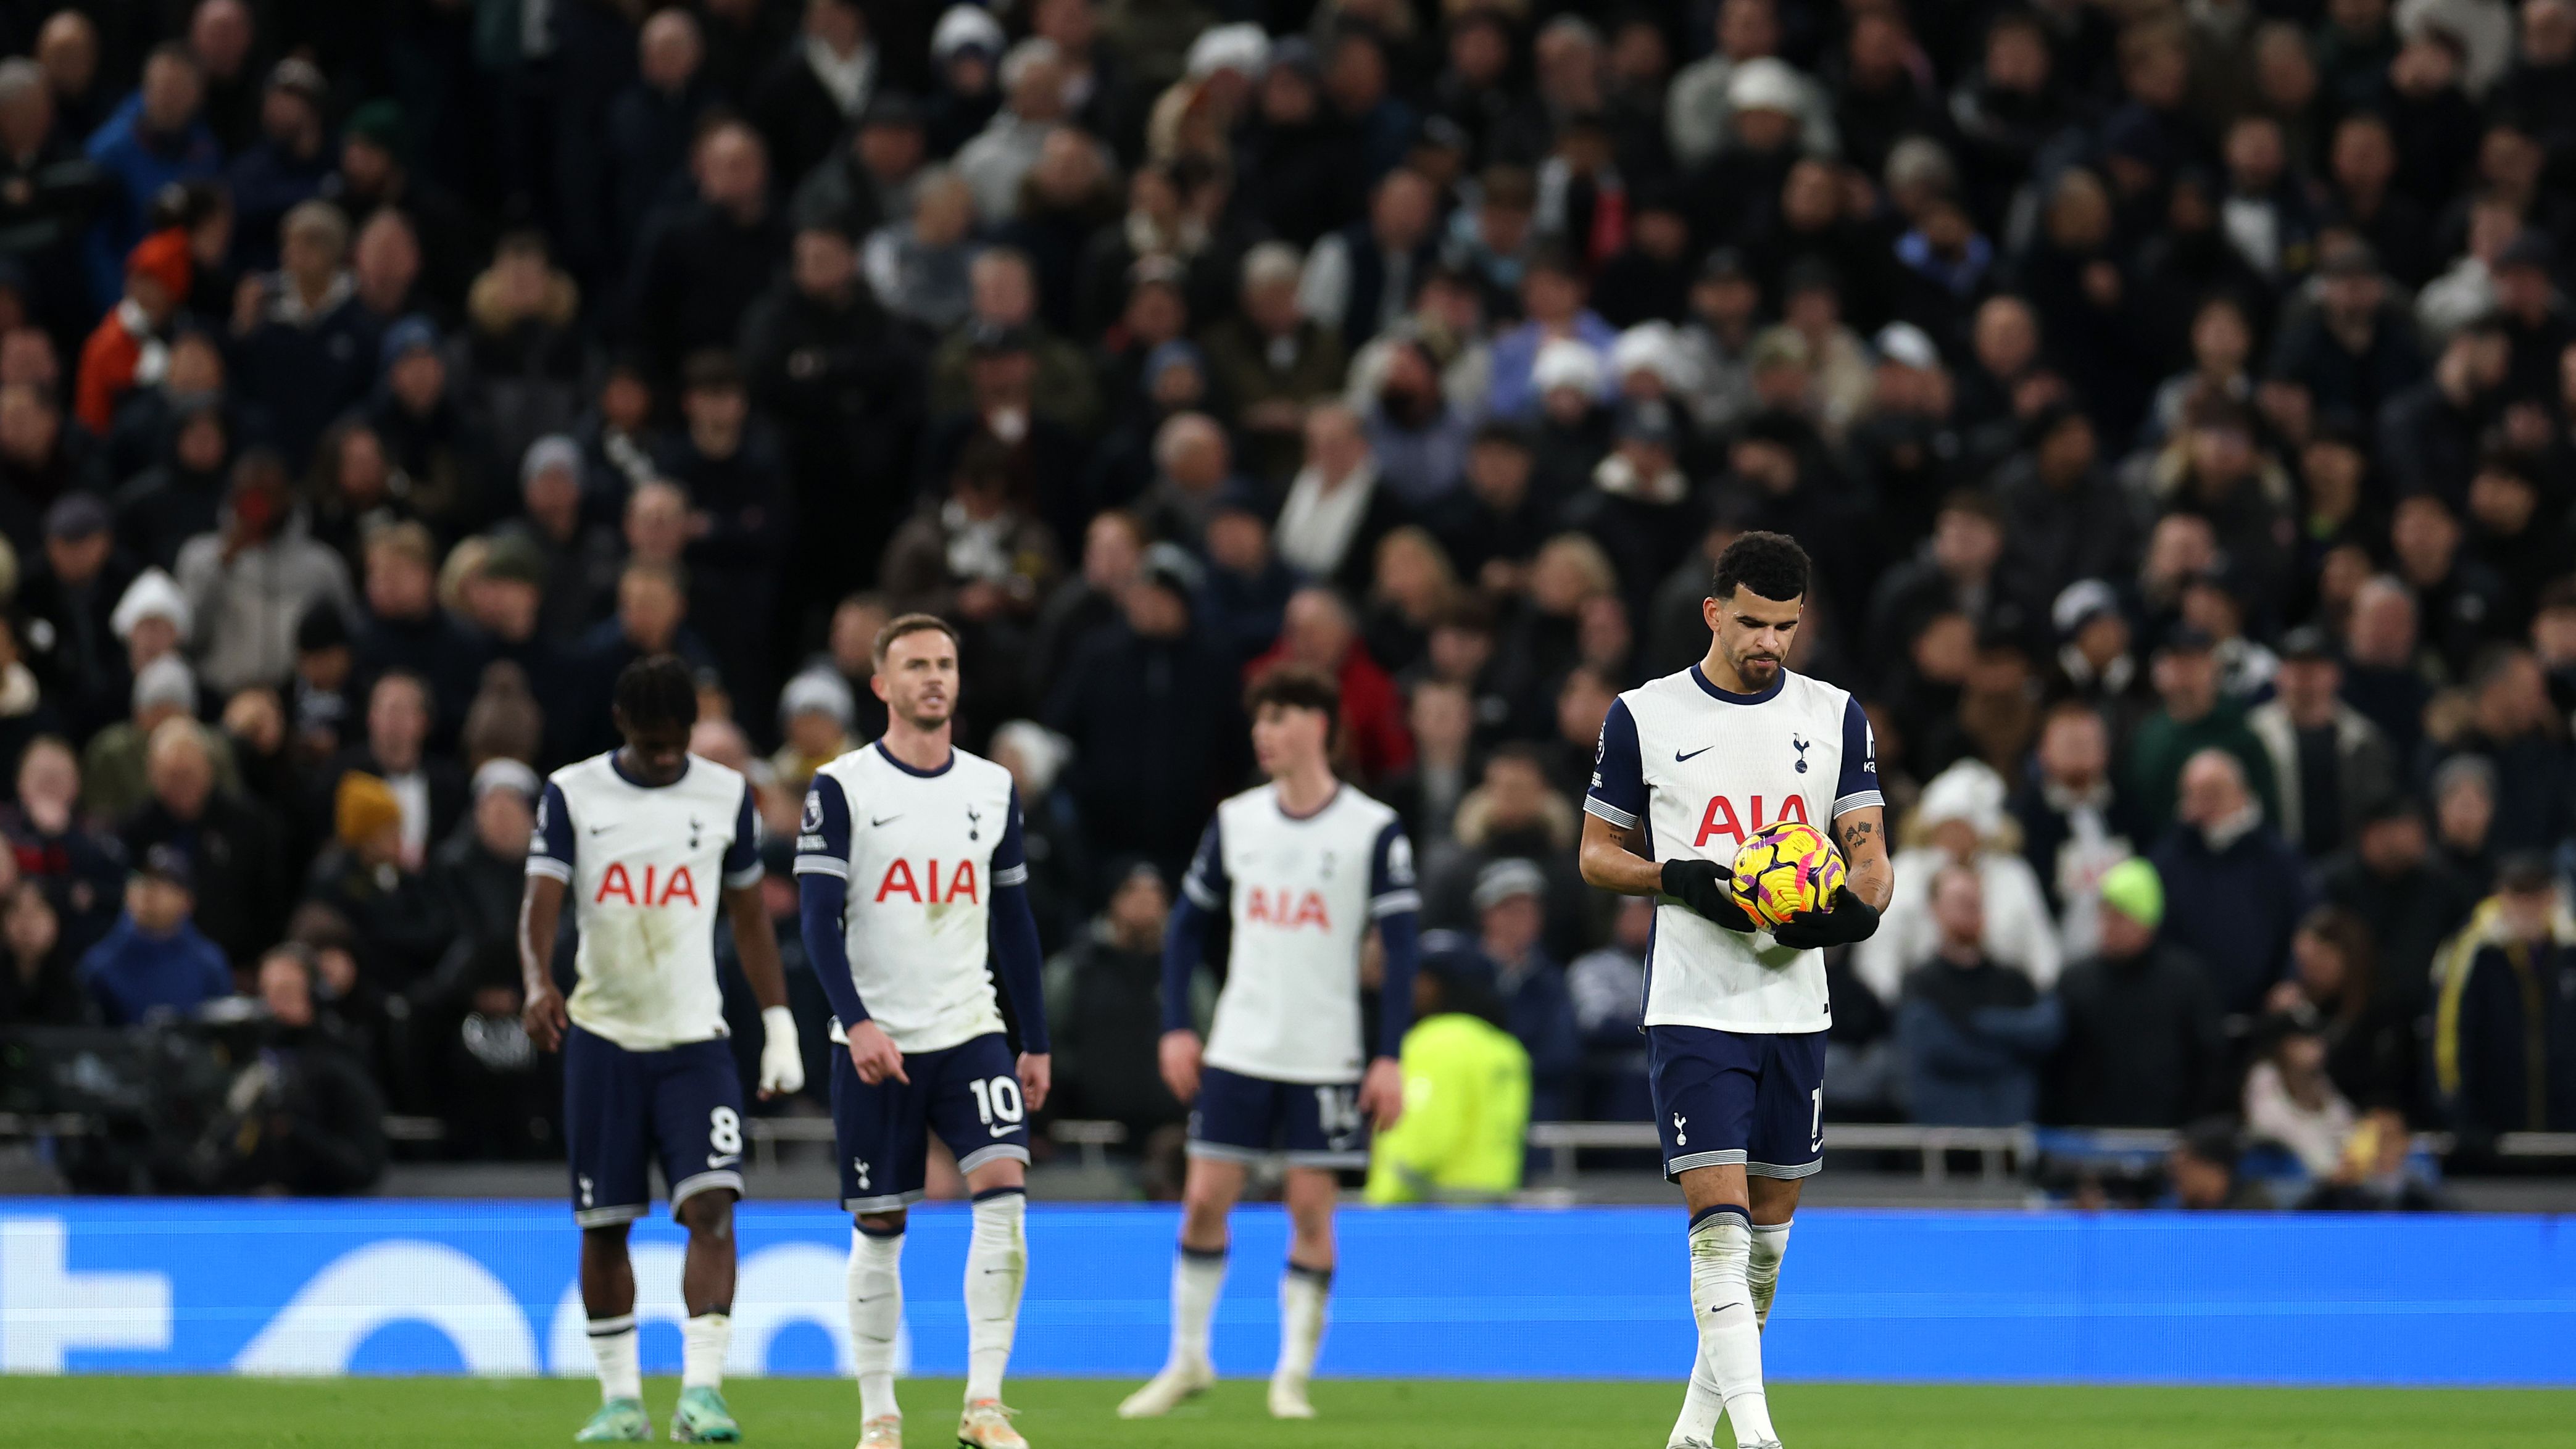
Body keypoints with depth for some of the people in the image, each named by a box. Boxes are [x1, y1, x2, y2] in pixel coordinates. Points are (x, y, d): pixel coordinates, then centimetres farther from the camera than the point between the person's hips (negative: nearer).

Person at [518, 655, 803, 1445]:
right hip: (603, 1036, 0)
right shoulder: (572, 794, 0)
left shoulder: (725, 795, 5)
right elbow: (541, 901, -9)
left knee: (711, 1204, -16)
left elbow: (750, 916, 13)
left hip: (695, 1039, 0)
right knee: (603, 1225, 4)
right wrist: (540, 985, -28)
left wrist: (780, 1027, 10)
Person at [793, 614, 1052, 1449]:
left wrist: (1036, 1044, 13)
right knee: (878, 1230, 3)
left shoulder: (992, 788, 10)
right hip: (876, 1046, -2)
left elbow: (1014, 922, 15)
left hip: (972, 1033, 2)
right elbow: (818, 919, -8)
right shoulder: (841, 789, -3)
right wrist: (856, 1021, -21)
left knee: (1004, 1190, -17)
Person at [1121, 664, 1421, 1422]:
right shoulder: (1236, 821, 6)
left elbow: (1402, 947, -5)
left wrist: (1389, 1058, -11)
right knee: (1204, 1200, -1)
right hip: (1239, 1048, 3)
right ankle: (1187, 1359, 12)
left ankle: (1294, 1373, 8)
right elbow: (1188, 922, 13)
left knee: (1311, 1210, -2)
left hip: (1327, 1059, -3)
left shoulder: (1373, 830, -5)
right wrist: (1175, 1027, 4)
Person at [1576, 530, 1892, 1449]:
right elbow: (1597, 854, 6)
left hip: (1795, 1010, 4)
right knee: (1719, 1223, -15)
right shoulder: (1644, 717, 0)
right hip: (1693, 1007, -4)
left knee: (1769, 1226, 10)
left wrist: (1854, 909, -18)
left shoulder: (1836, 717, 7)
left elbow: (1870, 854, 6)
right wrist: (1679, 880, -14)